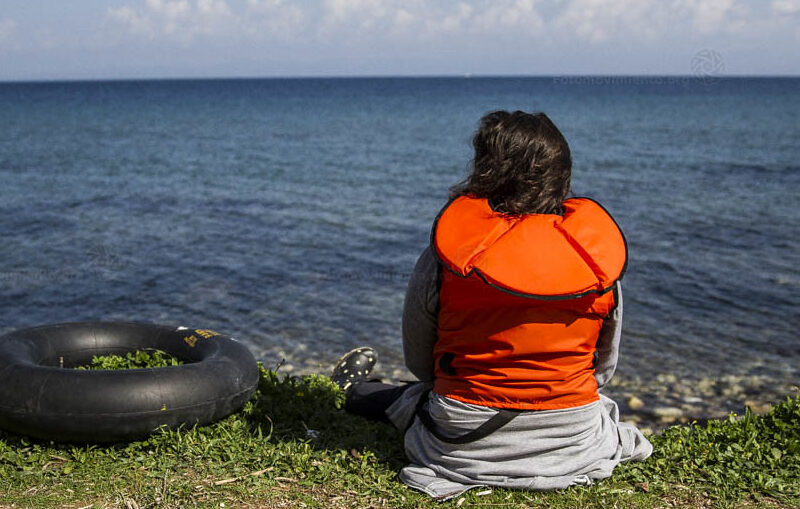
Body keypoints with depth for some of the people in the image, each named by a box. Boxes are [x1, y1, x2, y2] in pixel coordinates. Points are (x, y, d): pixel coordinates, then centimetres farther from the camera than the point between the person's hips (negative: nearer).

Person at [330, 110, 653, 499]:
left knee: (414, 396, 34)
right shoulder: (599, 251, -7)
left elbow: (418, 361, 0)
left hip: (461, 452, -1)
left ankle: (352, 392, 59)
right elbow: (604, 368, 4)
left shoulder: (442, 259, -14)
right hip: (575, 450, 2)